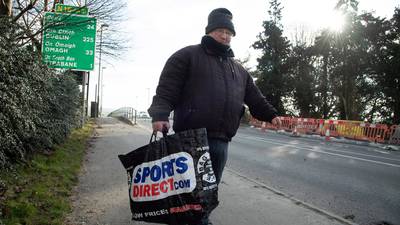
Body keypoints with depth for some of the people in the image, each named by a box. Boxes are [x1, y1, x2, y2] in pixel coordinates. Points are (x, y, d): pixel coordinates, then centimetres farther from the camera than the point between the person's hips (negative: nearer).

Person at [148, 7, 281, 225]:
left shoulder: (238, 69, 22)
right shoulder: (187, 56, 2)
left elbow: (254, 96, 24)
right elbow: (166, 89, -7)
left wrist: (270, 114, 12)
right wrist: (160, 115, -21)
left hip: (221, 141, 6)